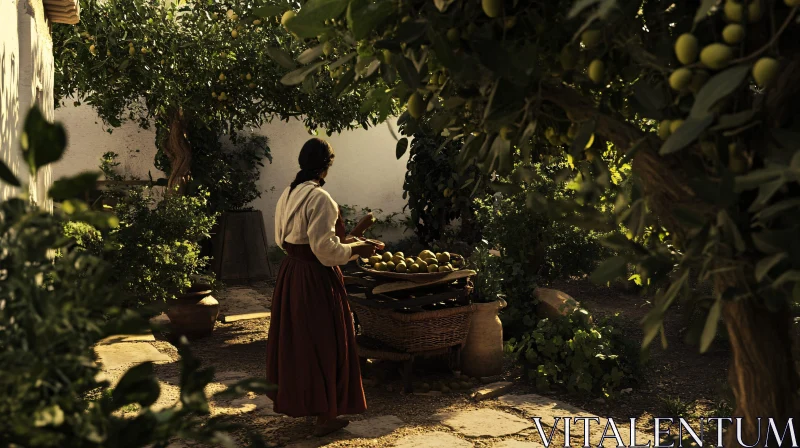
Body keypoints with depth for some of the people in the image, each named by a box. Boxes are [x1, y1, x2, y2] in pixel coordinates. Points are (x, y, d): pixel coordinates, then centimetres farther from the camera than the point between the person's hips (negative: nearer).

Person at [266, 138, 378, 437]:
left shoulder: (288, 194, 7)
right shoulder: (319, 198, -20)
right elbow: (325, 249, -22)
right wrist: (356, 248, -7)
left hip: (290, 274, 8)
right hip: (316, 278, -8)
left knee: (295, 338, 19)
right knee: (323, 342, 2)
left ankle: (296, 399, 34)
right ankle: (326, 415, 10)